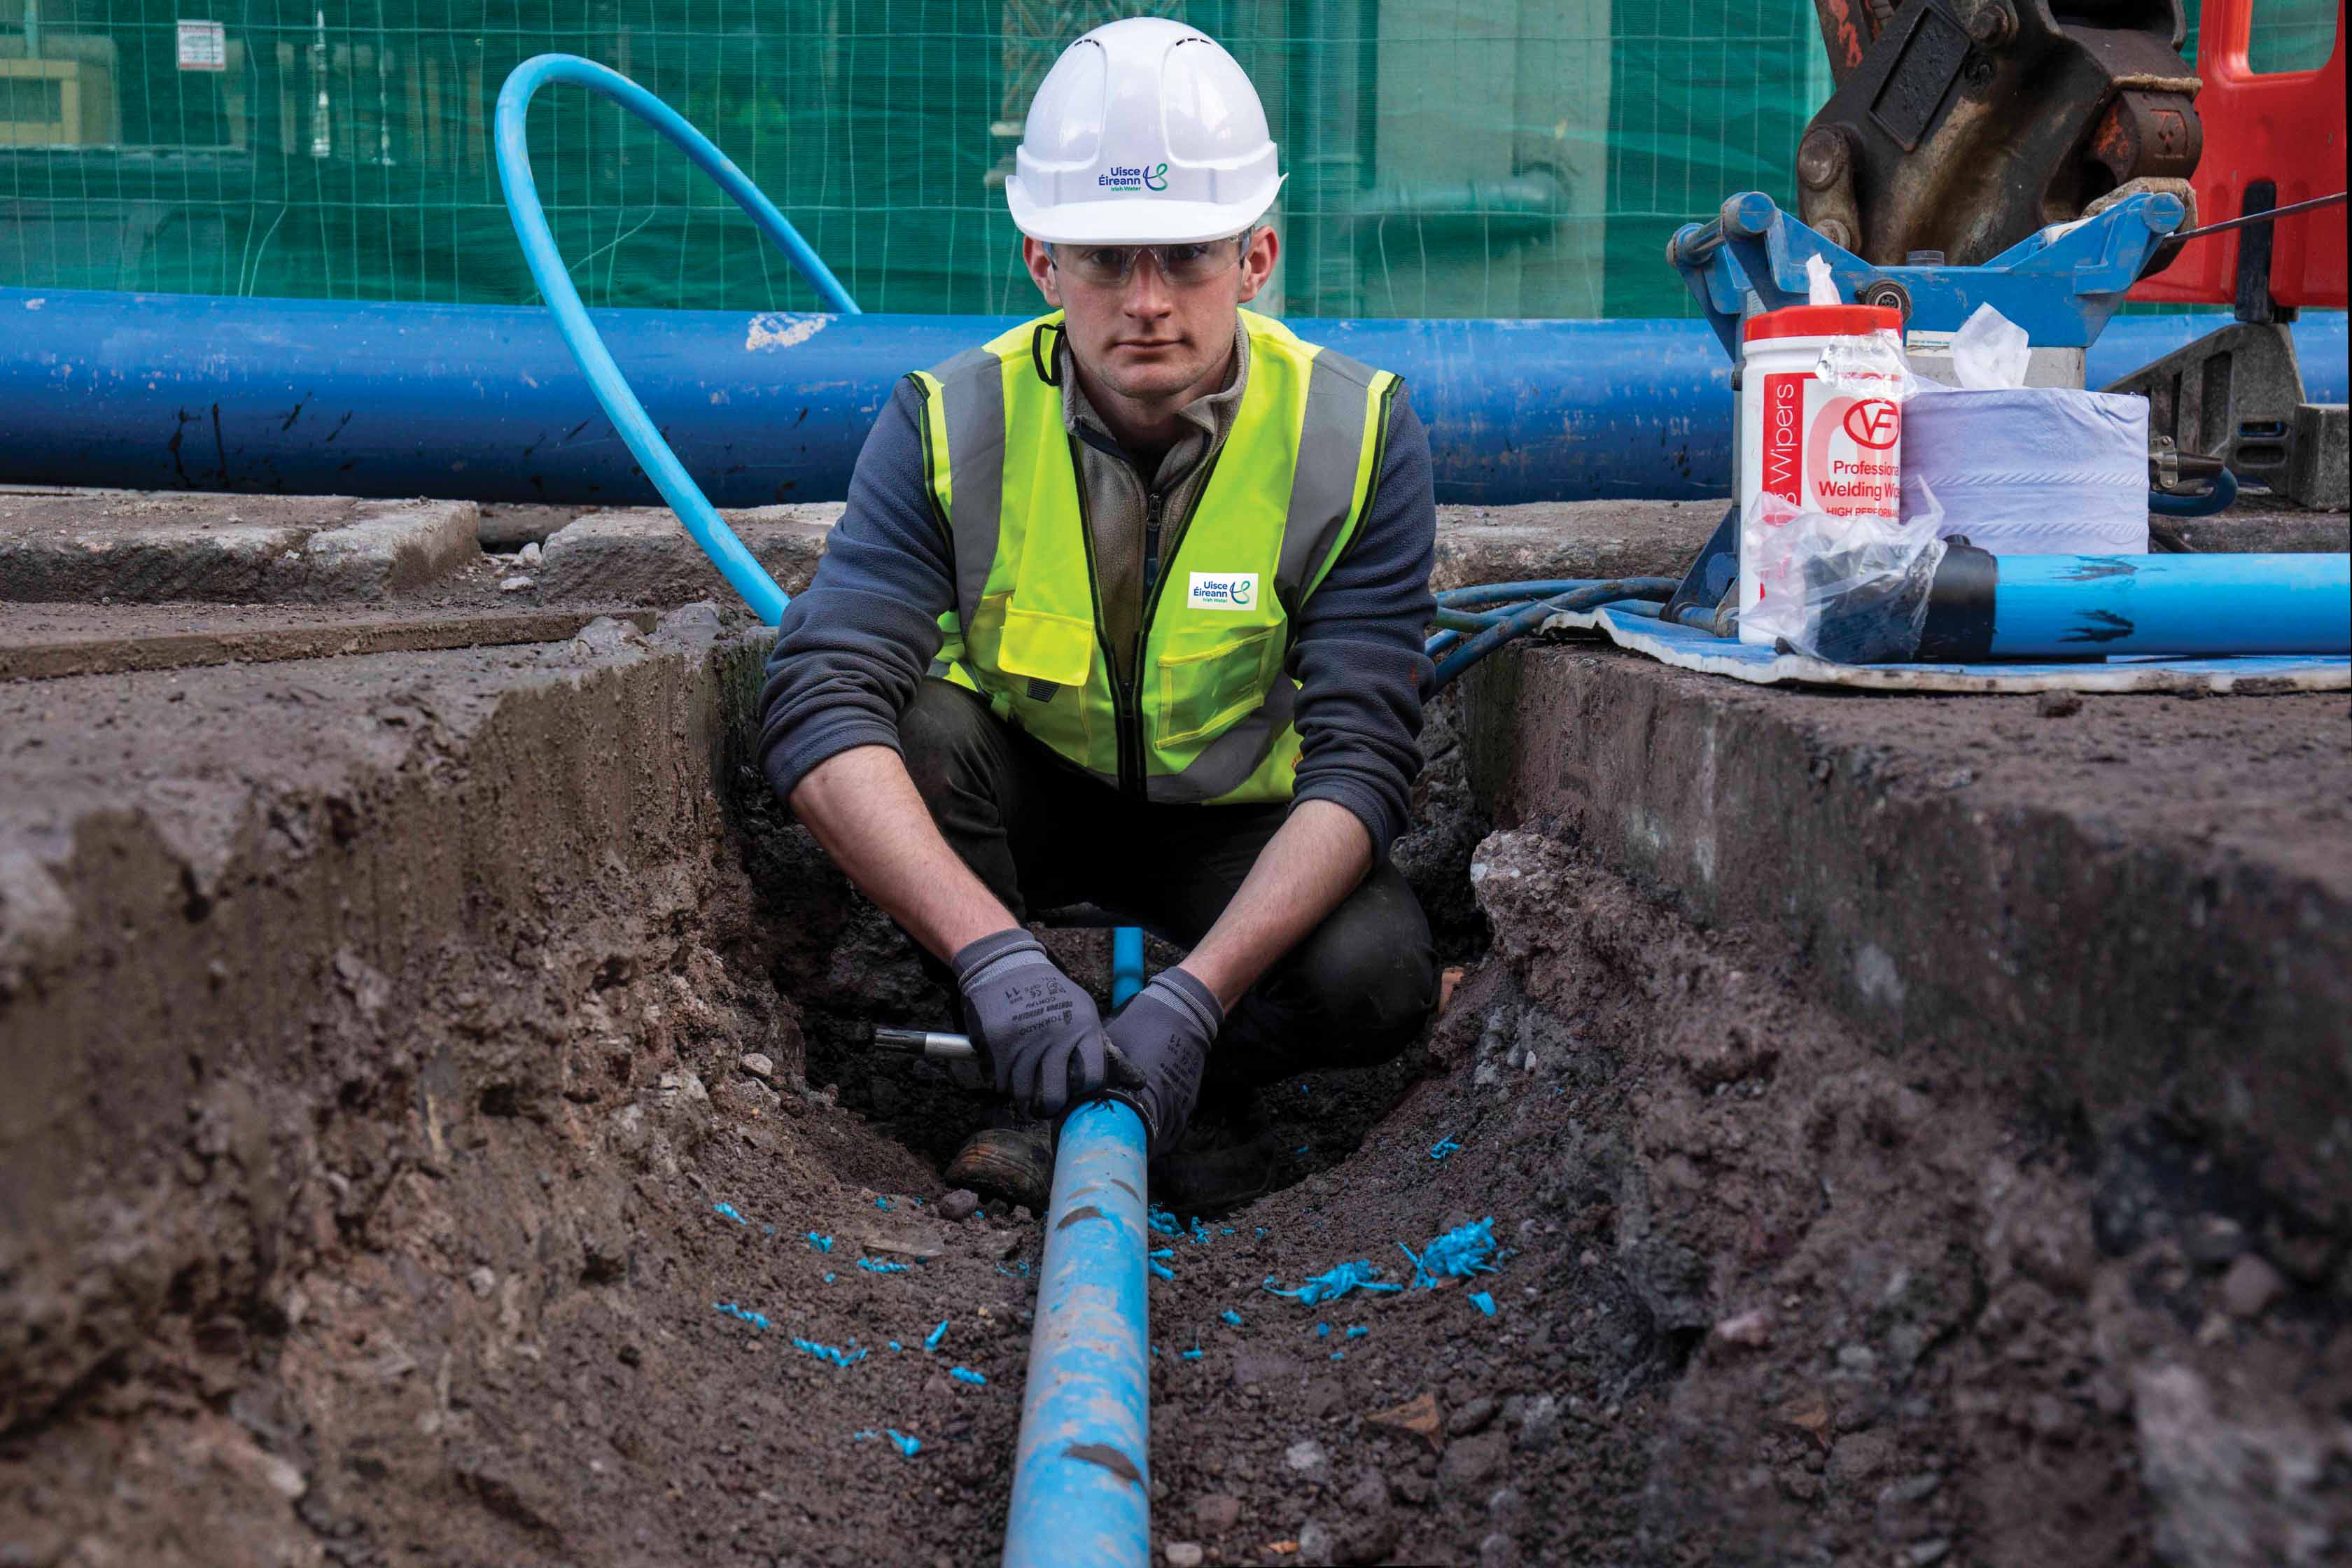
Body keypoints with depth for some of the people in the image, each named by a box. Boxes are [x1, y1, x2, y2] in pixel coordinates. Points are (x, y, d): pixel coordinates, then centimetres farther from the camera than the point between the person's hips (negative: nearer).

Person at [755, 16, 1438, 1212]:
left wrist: (1194, 994, -38)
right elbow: (819, 710, -33)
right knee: (912, 735, -32)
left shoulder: (1359, 435, -21)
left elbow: (1359, 762, -25)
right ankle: (1040, 1078, -13)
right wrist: (996, 956, -47)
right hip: (1021, 799, 1)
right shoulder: (952, 425, -22)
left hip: (1234, 820, -1)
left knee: (1378, 976, -29)